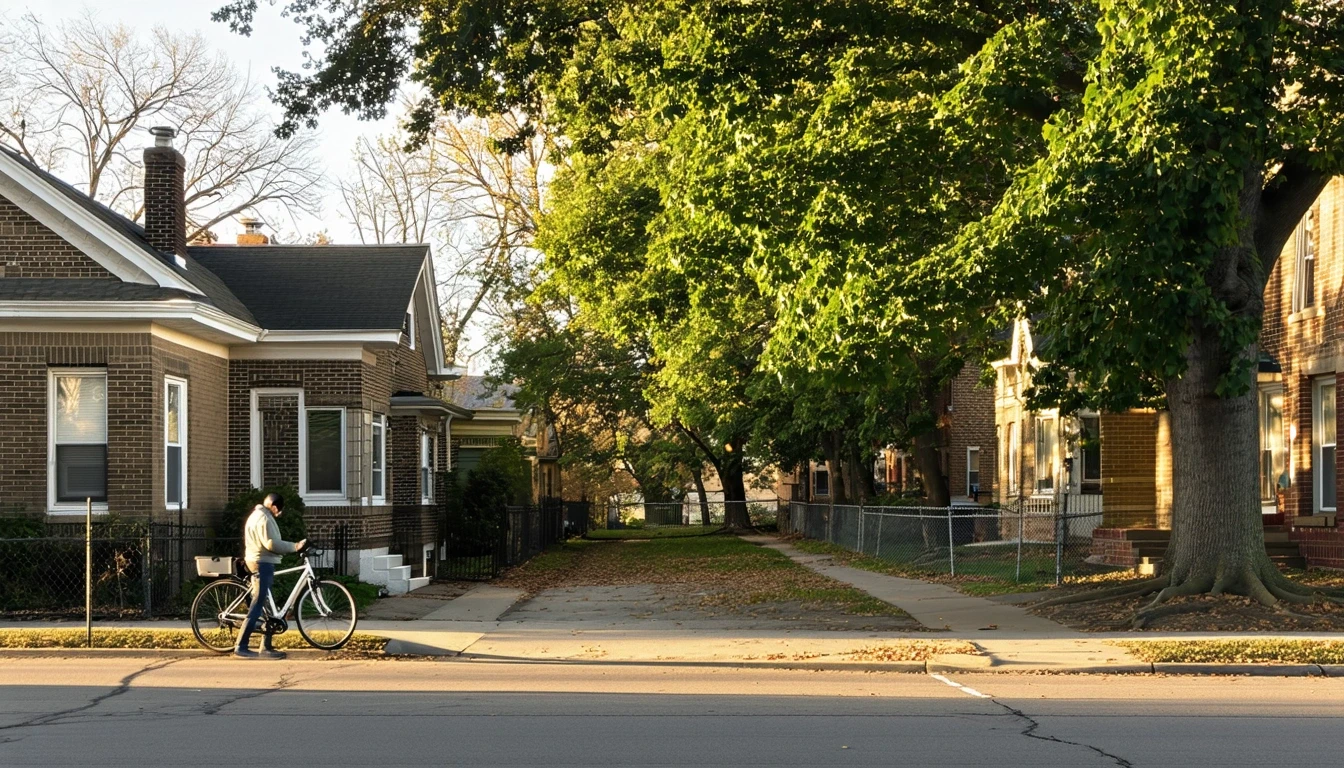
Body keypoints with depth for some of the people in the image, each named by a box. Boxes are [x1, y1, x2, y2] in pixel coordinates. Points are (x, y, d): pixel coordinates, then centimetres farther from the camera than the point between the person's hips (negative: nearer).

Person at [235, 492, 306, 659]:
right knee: (257, 606, -11)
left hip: (259, 563, 11)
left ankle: (266, 647, 14)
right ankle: (241, 647, -12)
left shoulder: (256, 515, 20)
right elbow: (271, 543, -23)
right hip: (263, 564, -11)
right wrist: (295, 546, -17)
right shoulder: (264, 518, -15)